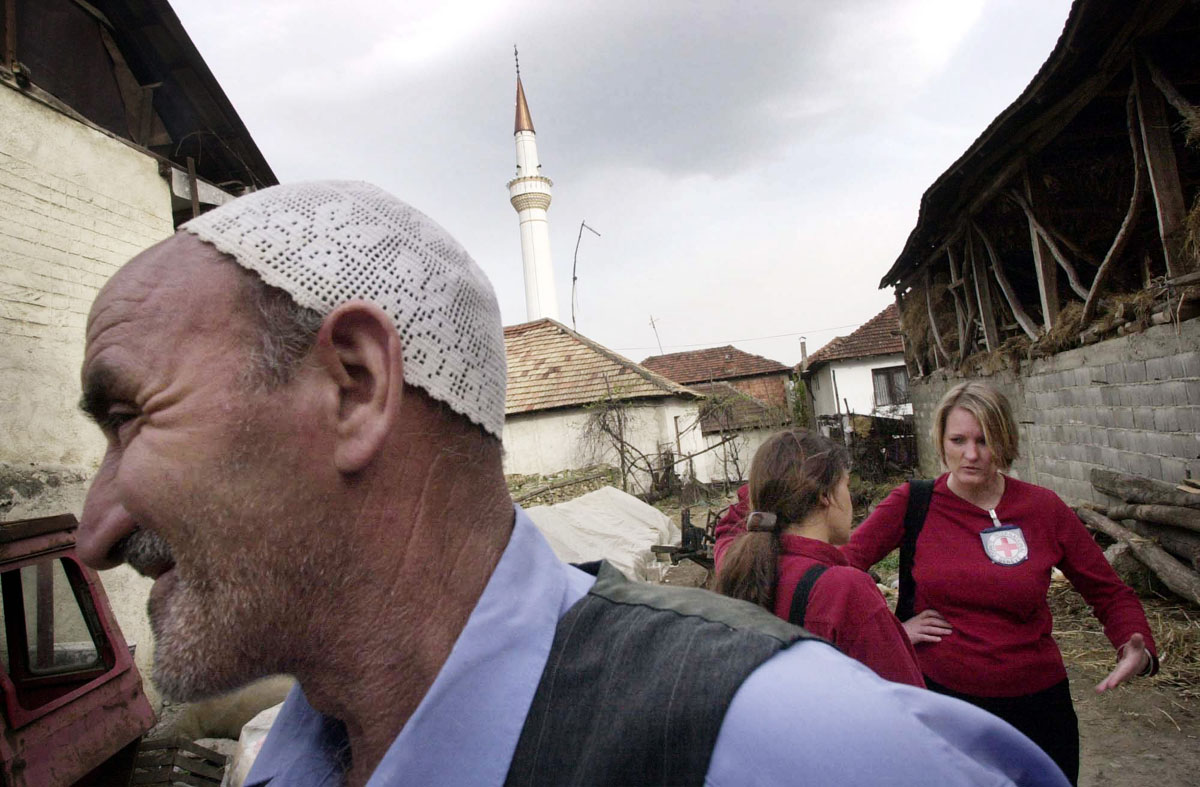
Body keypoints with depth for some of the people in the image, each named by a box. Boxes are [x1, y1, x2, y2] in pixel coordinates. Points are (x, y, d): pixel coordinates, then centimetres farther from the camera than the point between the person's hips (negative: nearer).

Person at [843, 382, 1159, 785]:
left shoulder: (1044, 508, -5)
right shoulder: (913, 503, -10)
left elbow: (1110, 593, 3)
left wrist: (1138, 649, -14)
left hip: (1033, 702, 1)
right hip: (938, 689, -1)